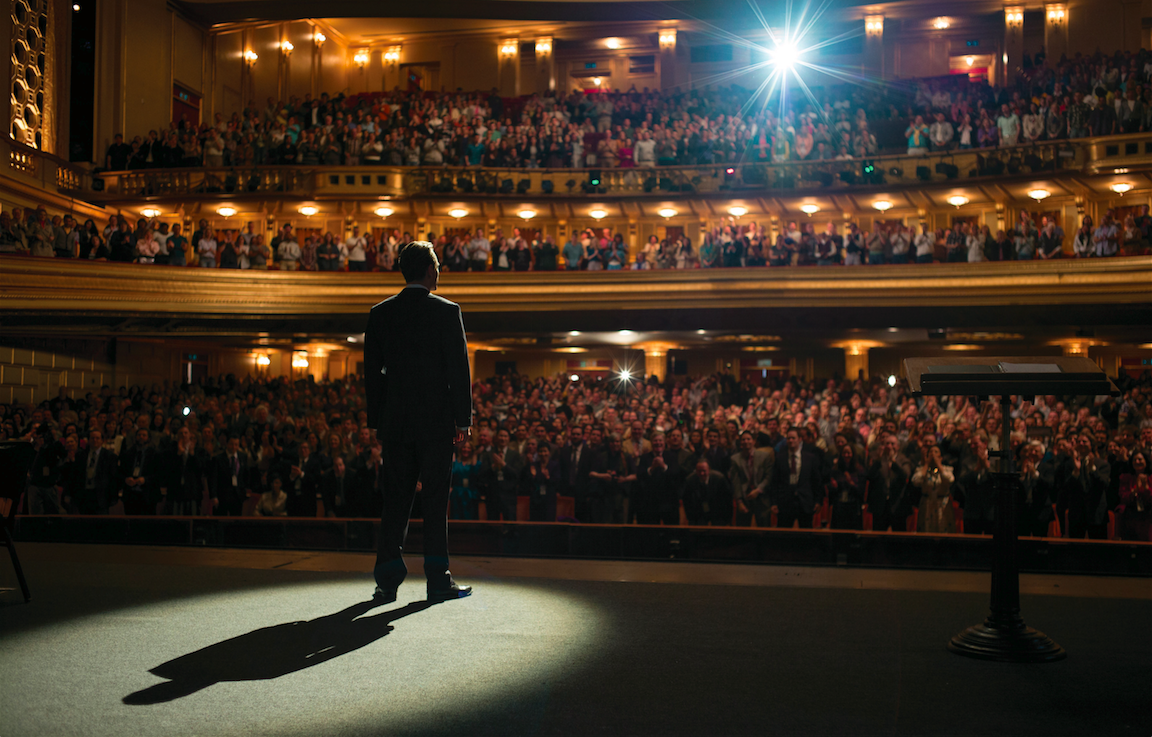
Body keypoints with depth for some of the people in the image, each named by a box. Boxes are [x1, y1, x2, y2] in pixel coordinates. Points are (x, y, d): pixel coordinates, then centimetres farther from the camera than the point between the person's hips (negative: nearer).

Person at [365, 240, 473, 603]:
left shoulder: (380, 313, 6)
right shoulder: (446, 311, -5)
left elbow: (372, 370, 8)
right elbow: (459, 369, -6)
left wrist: (376, 419, 12)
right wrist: (464, 418, -1)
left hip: (395, 421, 4)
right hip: (436, 420, -3)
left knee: (396, 496, 9)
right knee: (436, 497, 3)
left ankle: (388, 579, 8)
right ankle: (438, 580, 6)